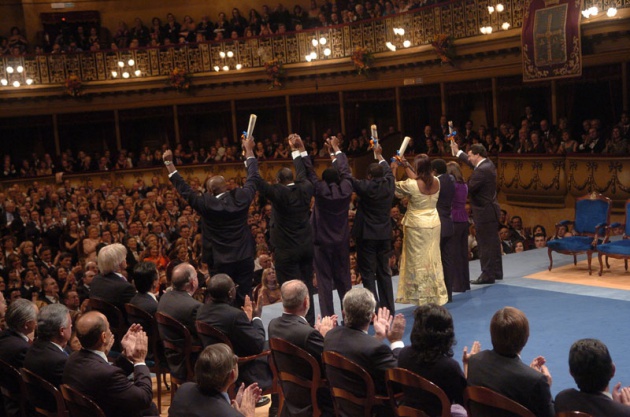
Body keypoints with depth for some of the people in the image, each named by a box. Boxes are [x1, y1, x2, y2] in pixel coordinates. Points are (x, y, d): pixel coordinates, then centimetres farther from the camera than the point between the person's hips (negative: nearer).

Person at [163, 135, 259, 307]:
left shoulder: (205, 204, -12)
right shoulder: (241, 197, -6)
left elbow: (183, 189, -2)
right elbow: (253, 178, 10)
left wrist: (168, 163, 6)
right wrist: (249, 150, 21)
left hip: (221, 261, -2)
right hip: (244, 258, 2)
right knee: (245, 298, 5)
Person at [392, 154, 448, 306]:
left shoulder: (411, 185, -20)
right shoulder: (436, 182, -5)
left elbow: (394, 187, -3)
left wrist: (392, 168, 10)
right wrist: (406, 166, 19)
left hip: (416, 226, -5)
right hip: (433, 224, 5)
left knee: (418, 260, 5)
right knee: (432, 259, 14)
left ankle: (420, 294, 10)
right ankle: (436, 293, 22)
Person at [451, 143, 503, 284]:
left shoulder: (481, 171, -23)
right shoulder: (488, 164, 8)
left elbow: (469, 187, -22)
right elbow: (471, 163, 25)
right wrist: (458, 153, 29)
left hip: (484, 212, -10)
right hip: (491, 210, 10)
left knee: (485, 243, -4)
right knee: (493, 242, 17)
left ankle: (487, 275, 2)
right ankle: (496, 272, 26)